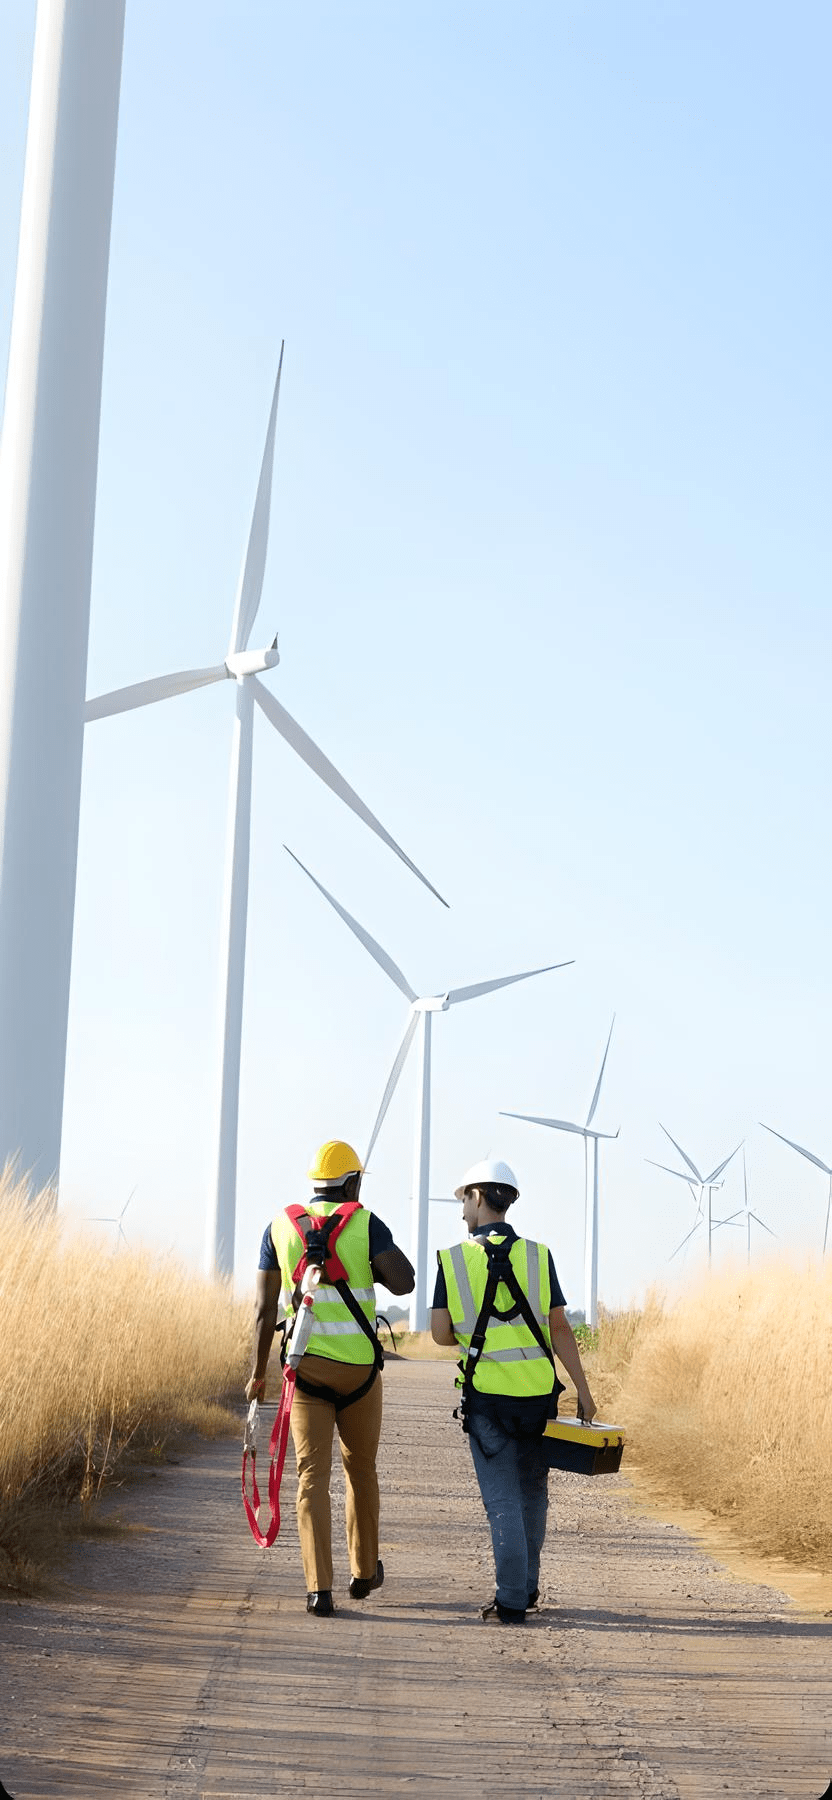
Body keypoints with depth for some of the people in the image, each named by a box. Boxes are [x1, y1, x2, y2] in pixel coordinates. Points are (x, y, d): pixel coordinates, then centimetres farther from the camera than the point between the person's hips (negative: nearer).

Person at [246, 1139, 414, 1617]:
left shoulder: (280, 1227, 5)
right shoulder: (365, 1223, -3)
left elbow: (264, 1308, 4)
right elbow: (404, 1283, -12)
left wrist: (258, 1372, 10)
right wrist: (374, 1260, 7)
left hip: (306, 1366, 1)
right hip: (358, 1364, -1)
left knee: (313, 1476, 1)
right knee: (361, 1468, 18)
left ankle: (319, 1588, -9)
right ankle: (365, 1571, 31)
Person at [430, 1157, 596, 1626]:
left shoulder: (454, 1259, -4)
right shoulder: (538, 1255, -1)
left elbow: (441, 1333, -5)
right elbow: (560, 1329, -4)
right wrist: (584, 1392, 0)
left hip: (487, 1397, -2)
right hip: (538, 1392, 2)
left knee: (504, 1500, 4)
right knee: (532, 1493, 18)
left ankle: (512, 1601, 1)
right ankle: (527, 1587, 27)